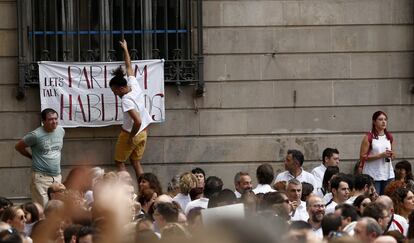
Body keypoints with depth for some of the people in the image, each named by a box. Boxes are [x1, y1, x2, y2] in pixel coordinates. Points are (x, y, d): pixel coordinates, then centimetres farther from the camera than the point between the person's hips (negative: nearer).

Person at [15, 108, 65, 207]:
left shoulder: (61, 131, 6)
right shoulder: (36, 135, -13)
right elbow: (18, 146, -1)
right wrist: (32, 157, 8)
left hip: (57, 177, 6)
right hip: (41, 177, -6)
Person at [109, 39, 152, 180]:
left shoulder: (126, 100, -26)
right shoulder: (134, 85, -4)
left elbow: (137, 121, -34)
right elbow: (129, 67, 14)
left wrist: (131, 137, -19)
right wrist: (125, 49, 28)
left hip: (130, 133, -8)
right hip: (143, 133, 8)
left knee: (120, 163, 7)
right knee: (136, 163, 14)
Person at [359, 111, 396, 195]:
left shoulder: (389, 137, 11)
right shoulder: (369, 137, -5)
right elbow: (363, 157, -10)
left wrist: (391, 155, -4)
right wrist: (381, 155, -16)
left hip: (388, 174, 5)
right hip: (373, 175, -5)